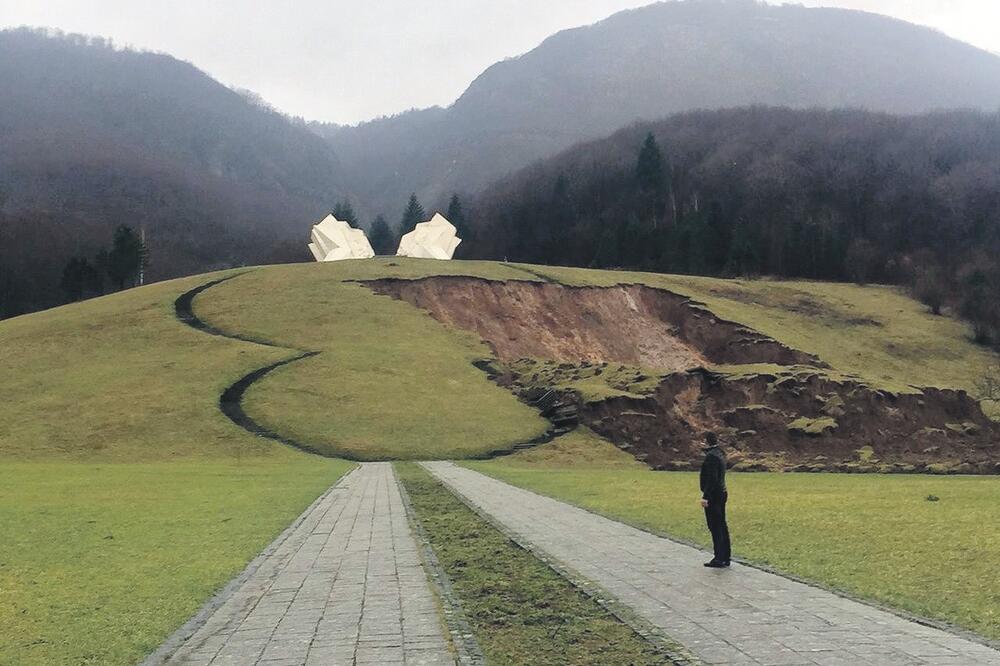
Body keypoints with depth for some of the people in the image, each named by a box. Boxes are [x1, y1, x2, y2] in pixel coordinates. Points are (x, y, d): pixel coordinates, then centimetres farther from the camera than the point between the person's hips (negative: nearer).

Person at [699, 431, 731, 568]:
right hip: (722, 493, 10)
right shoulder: (720, 453, 11)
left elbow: (712, 478, -24)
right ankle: (725, 558, 19)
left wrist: (705, 497, -25)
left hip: (713, 495, -10)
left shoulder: (711, 456, -18)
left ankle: (719, 559, -4)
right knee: (722, 526, 13)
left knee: (715, 527, -6)